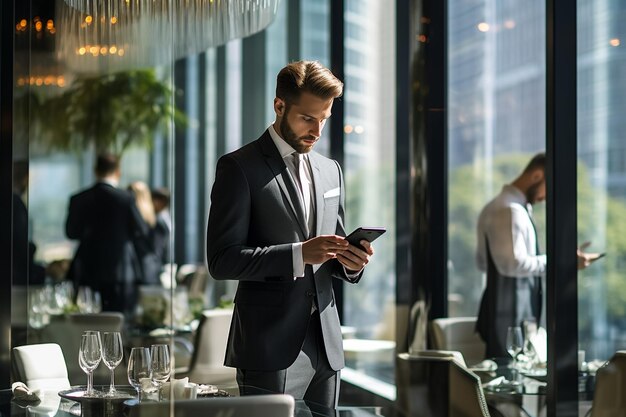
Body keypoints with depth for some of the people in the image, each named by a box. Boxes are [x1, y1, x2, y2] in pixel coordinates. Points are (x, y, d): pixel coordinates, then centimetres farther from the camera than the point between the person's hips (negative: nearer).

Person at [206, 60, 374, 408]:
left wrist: (350, 262, -3)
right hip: (271, 349, -6)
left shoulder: (330, 170, 15)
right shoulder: (239, 168, -5)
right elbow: (222, 260, -11)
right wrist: (299, 253, -21)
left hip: (325, 345, 6)